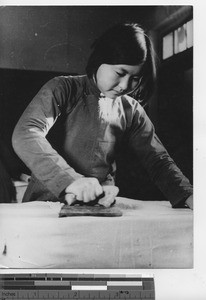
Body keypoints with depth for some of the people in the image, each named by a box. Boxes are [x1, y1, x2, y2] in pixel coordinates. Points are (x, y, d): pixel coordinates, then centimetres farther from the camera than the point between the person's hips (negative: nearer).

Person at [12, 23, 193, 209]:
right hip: (46, 202, -2)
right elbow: (25, 135, -18)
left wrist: (187, 195, -15)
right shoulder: (63, 89, -5)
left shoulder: (131, 110, 7)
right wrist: (69, 179, -32)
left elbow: (158, 160, 4)